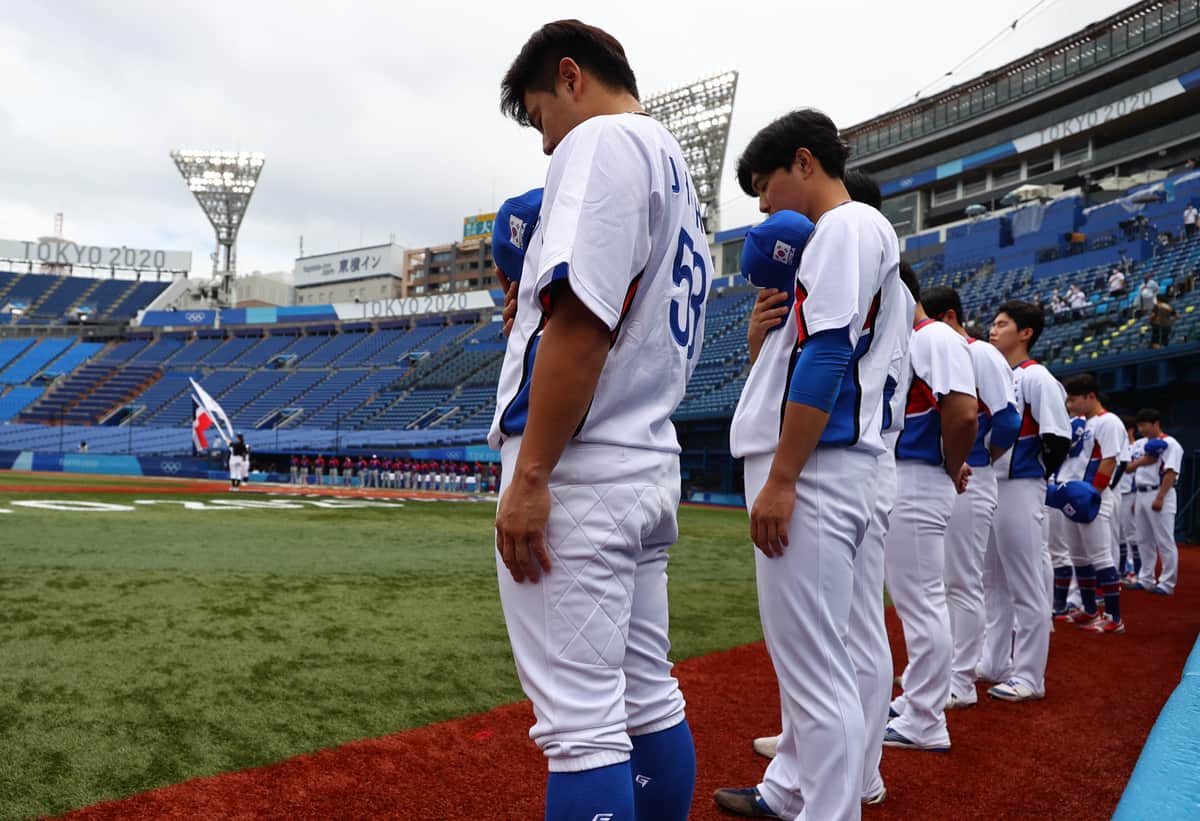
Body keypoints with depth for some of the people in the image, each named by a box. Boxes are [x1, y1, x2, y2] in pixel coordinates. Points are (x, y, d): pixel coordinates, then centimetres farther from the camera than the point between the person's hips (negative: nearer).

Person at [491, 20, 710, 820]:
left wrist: (529, 476, -20)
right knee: (649, 702, 15)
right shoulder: (676, 165, 23)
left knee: (582, 723, -5)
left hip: (582, 476, -10)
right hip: (651, 470, 10)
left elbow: (582, 317, -20)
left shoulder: (603, 140, -7)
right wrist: (539, 304, 18)